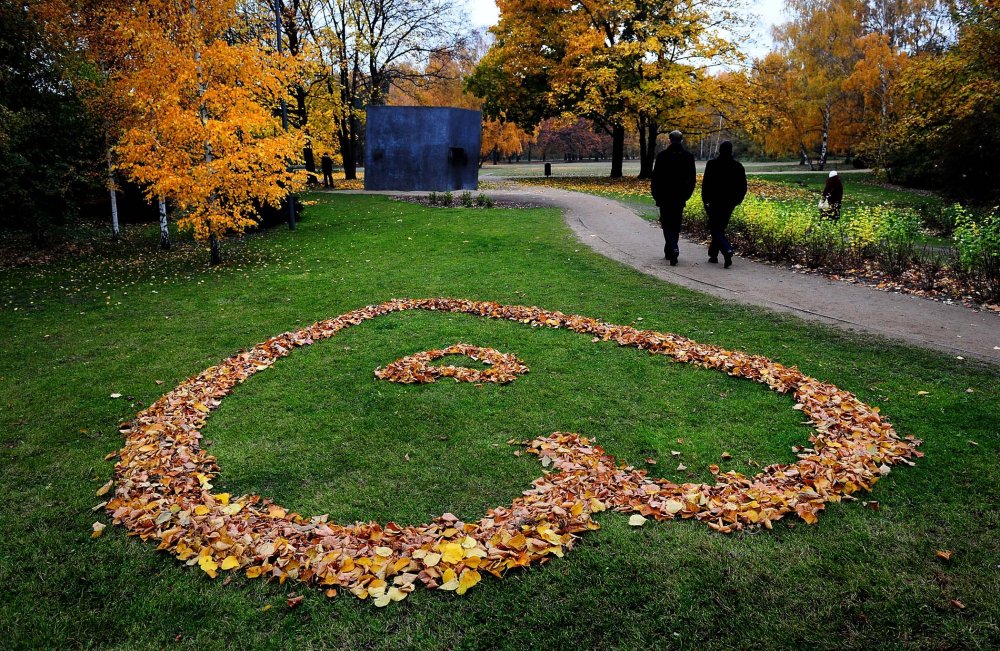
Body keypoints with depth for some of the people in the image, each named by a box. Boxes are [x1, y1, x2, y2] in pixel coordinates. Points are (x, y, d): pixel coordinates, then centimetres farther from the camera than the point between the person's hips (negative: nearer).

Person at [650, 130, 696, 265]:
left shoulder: (662, 156, -7)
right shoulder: (689, 156, 0)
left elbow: (656, 177, -4)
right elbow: (692, 178, 5)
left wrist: (656, 196, 7)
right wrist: (687, 195, 16)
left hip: (665, 197, -3)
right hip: (680, 197, 3)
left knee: (667, 224, 1)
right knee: (676, 224, 14)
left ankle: (673, 249, -20)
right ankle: (669, 251, 22)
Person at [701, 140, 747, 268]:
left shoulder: (712, 164, -8)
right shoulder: (738, 166, 3)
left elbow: (705, 183, -9)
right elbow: (743, 186, 5)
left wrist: (705, 200, -1)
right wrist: (737, 200, 16)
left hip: (715, 201, -4)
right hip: (730, 203, 4)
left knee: (715, 229, -2)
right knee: (720, 228, 17)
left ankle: (727, 251, -24)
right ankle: (713, 254, 23)